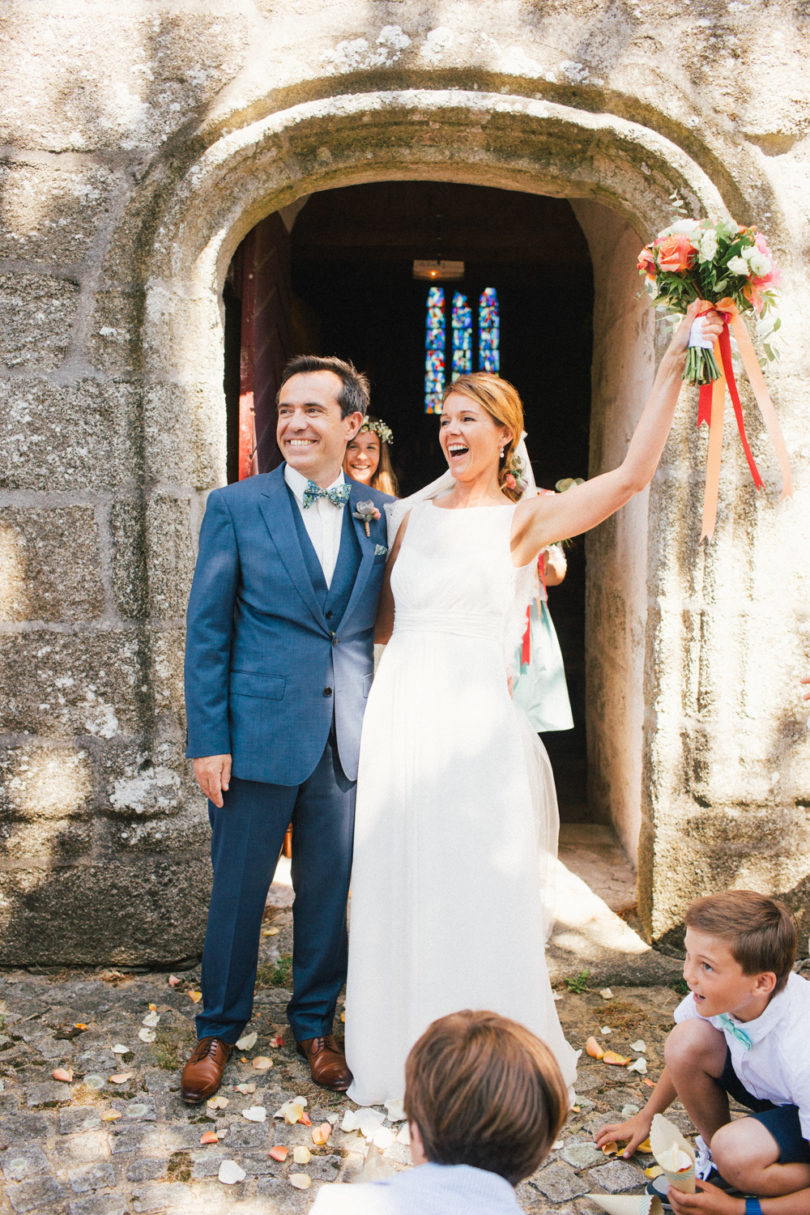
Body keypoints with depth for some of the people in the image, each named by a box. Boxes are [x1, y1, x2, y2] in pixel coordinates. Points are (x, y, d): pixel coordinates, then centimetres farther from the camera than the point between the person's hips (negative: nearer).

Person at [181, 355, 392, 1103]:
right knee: (238, 890, 10)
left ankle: (314, 1024, 35)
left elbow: (388, 625, 8)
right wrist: (208, 740, -7)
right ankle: (219, 1028, 33)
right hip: (259, 734, -2)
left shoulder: (380, 513, 5)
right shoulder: (235, 507, -2)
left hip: (349, 739, 2)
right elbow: (206, 630, -3)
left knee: (329, 890, 14)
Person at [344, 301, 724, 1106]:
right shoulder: (415, 516, 13)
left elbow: (632, 474, -13)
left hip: (474, 717, -4)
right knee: (398, 889, 10)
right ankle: (402, 1056, 29)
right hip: (401, 712, 4)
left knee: (479, 893, 3)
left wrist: (671, 370, -16)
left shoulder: (525, 518, 0)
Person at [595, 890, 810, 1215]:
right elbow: (683, 1054, 3)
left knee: (736, 1151, -35)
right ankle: (715, 1159, 3)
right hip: (774, 1095, 6)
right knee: (686, 1041, -19)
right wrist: (647, 1116, 15)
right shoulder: (722, 989, -22)